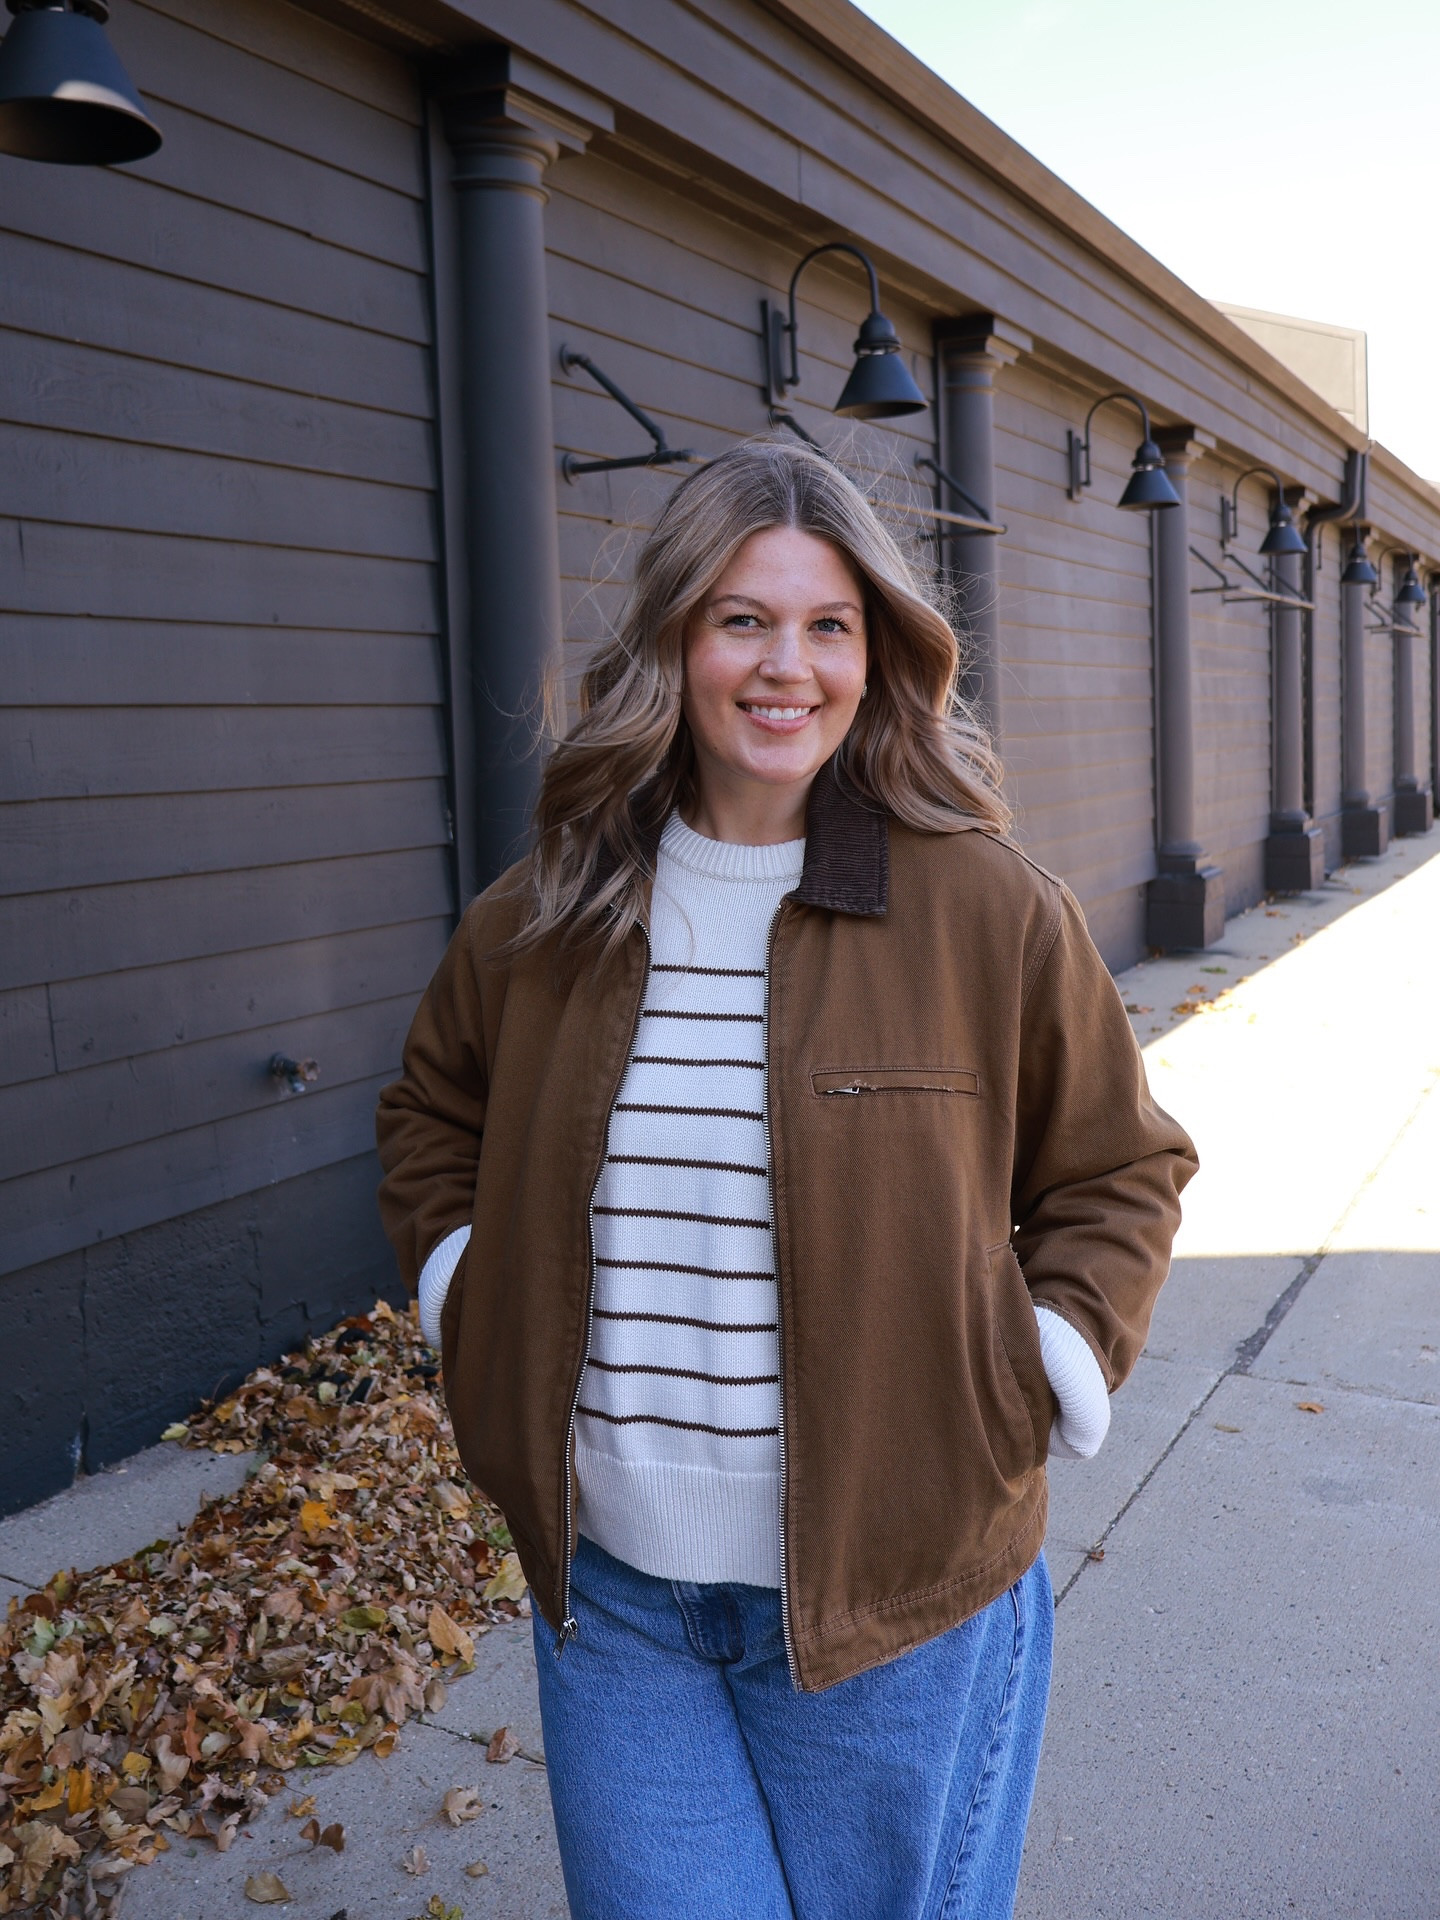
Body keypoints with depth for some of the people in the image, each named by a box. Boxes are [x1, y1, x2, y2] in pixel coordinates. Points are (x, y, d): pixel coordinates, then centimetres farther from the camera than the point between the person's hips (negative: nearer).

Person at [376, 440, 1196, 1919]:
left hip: (895, 1596, -1)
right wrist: (465, 1293, 5)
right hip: (610, 1591, 2)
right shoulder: (545, 918, 0)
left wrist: (1044, 1375, -6)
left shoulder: (988, 909, -8)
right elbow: (431, 1117, 18)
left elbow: (1120, 1169, 4)